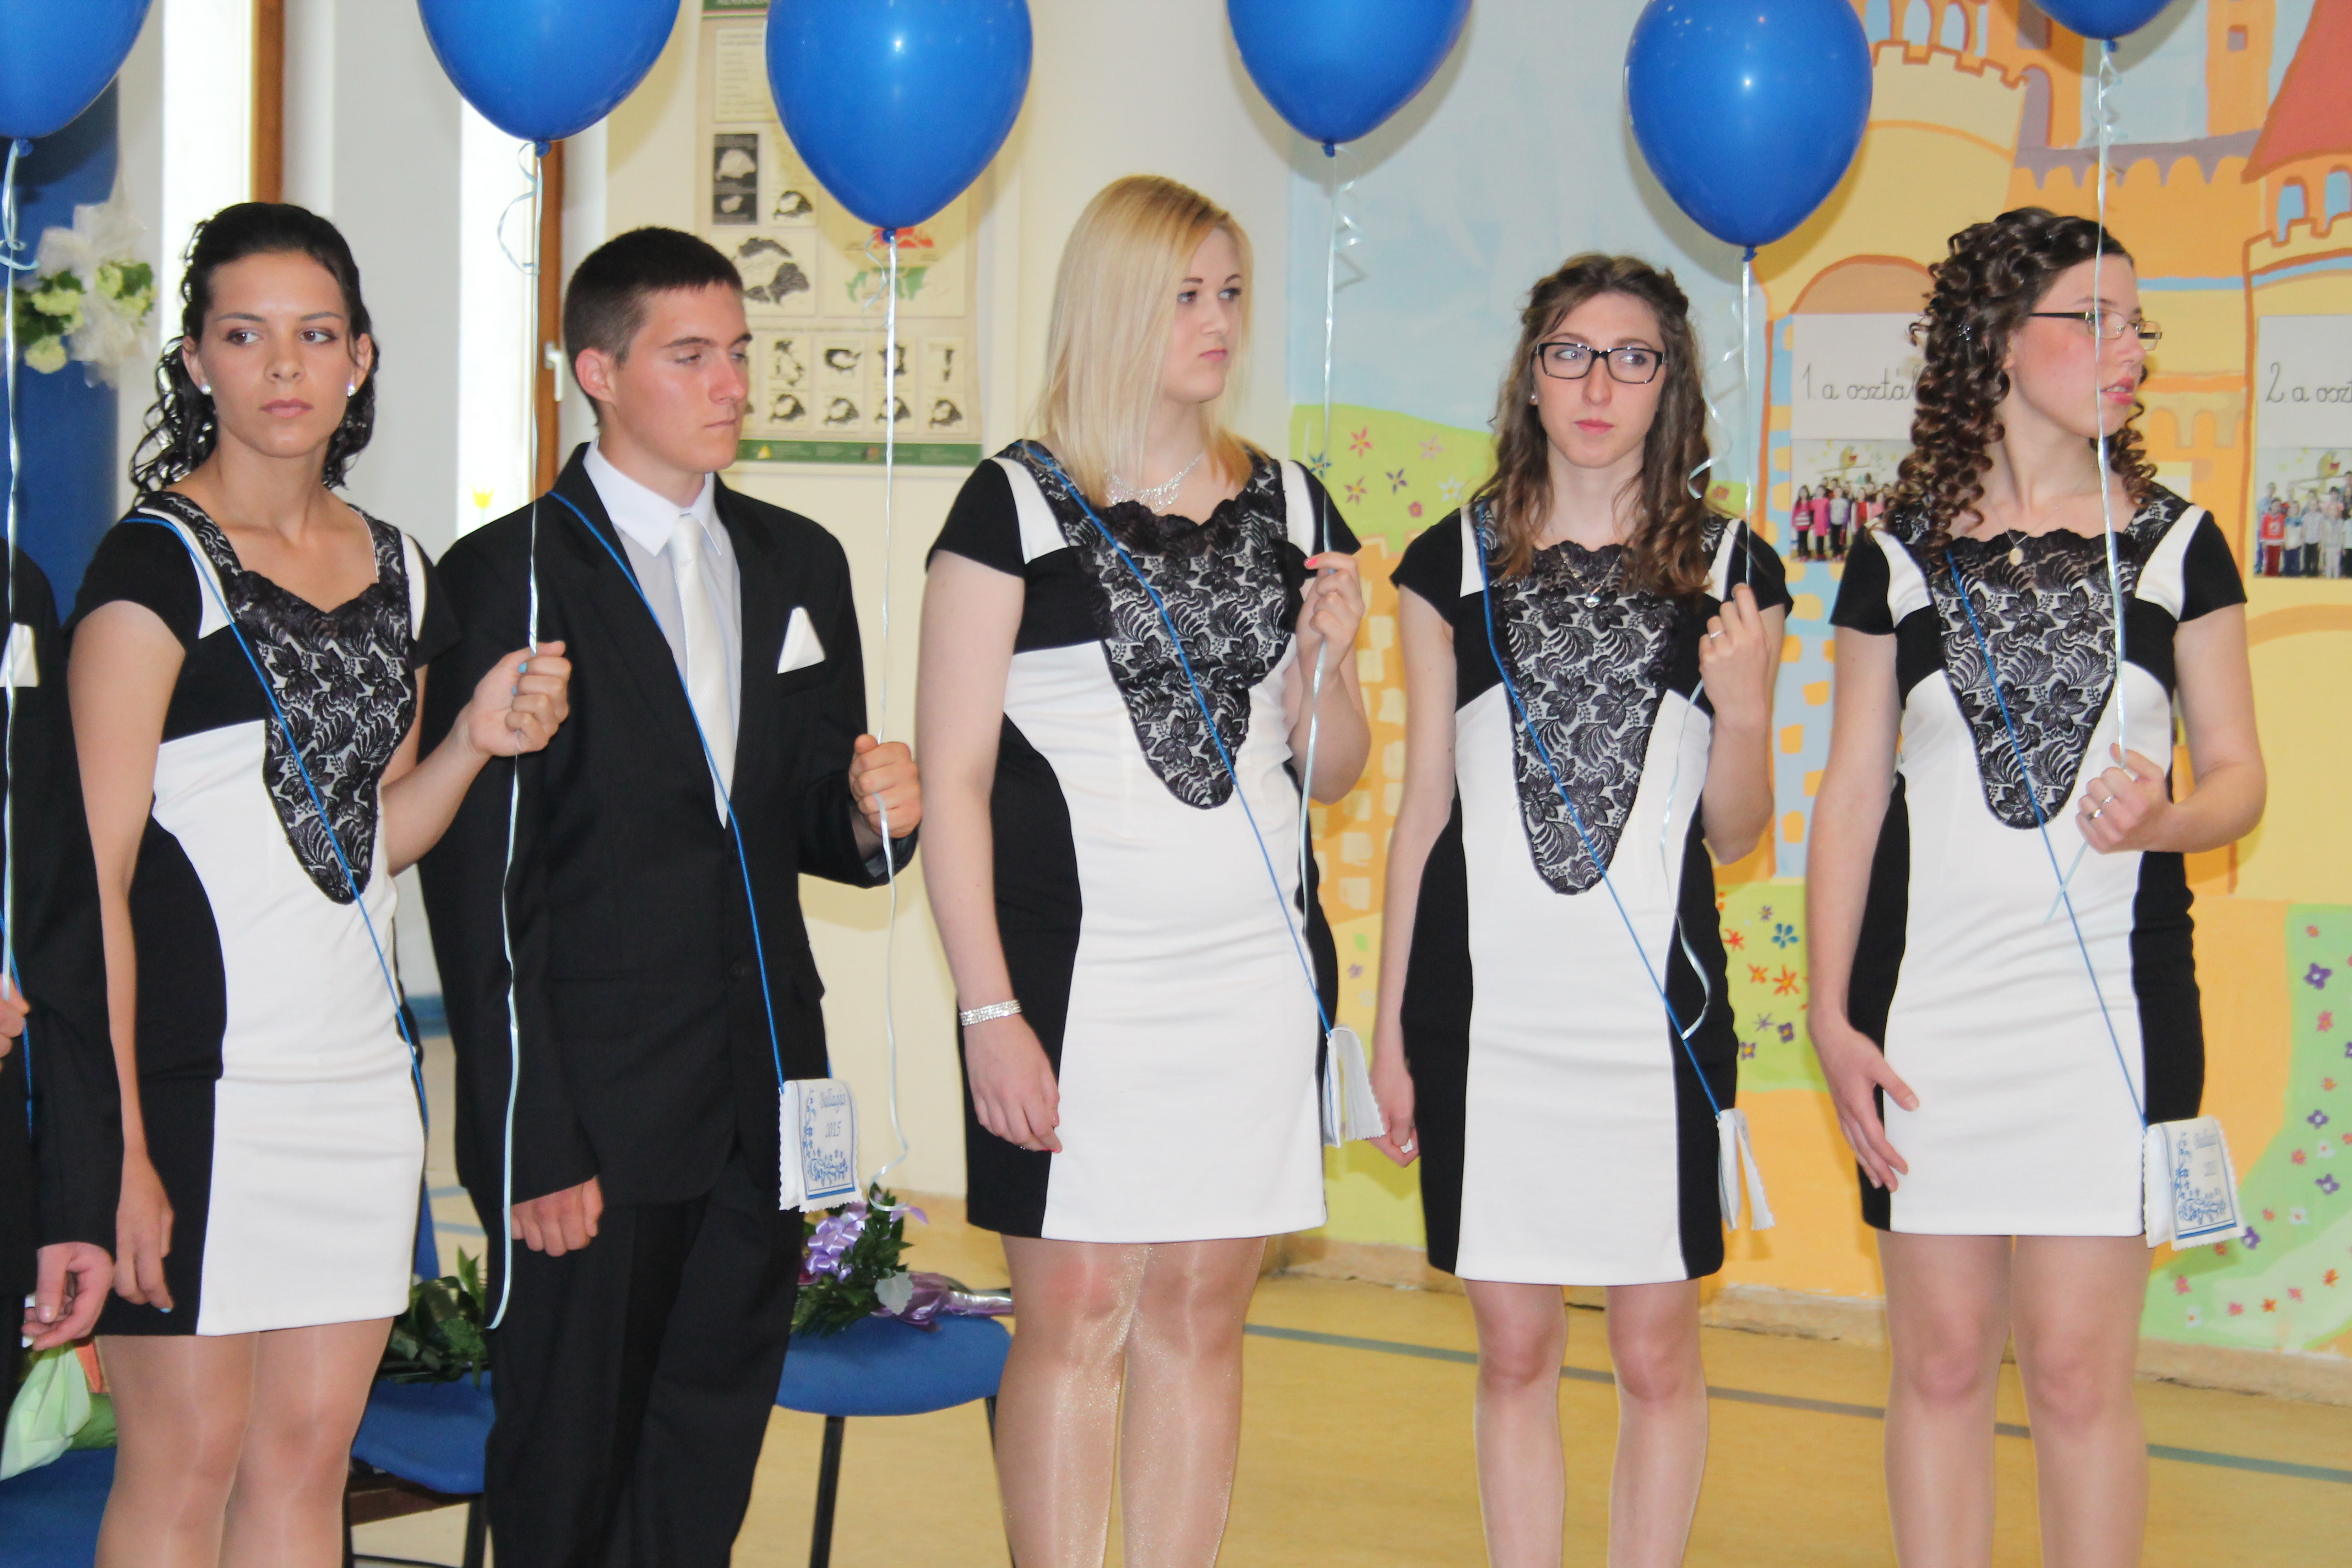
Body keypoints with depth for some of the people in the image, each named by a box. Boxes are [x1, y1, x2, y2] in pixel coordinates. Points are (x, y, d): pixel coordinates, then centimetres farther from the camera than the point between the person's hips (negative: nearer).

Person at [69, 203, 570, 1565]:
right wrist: (117, 1140, -17)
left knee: (310, 1456, 9)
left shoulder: (397, 573, 12)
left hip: (356, 1068, 6)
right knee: (188, 1459, -2)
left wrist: (478, 739, 1)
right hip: (195, 1072, -6)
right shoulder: (158, 563, -7)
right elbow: (95, 870, -11)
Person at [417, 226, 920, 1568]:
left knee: (710, 1458, 10)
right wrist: (534, 1144, -14)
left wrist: (872, 816, -6)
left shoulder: (799, 564, 13)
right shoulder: (512, 577, -5)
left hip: (762, 1095, 6)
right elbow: (481, 884, -9)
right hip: (594, 1109, -5)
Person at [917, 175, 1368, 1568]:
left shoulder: (1291, 507, 11)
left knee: (1202, 1315, 8)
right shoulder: (1020, 503, -3)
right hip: (1075, 970, -4)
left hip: (1254, 971, 4)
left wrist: (1326, 659, -5)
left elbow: (1331, 773, 16)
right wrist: (991, 1011, -12)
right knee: (1075, 1318, -2)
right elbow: (952, 777, -6)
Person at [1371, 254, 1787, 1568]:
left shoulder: (1731, 570, 4)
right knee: (1515, 1349, 6)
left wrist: (1744, 710, -13)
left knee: (1658, 1351, 3)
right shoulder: (1456, 563, 5)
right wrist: (1391, 1026, 7)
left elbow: (1733, 838, 6)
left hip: (1657, 1006, 0)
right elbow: (1425, 807, 8)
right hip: (1487, 1006, 0)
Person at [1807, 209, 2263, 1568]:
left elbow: (2238, 777, 7)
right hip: (1927, 1001, 1)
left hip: (2111, 996, -1)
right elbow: (1853, 793, 7)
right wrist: (1832, 1016, 2)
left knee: (2078, 1366, -4)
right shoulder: (1902, 555, 6)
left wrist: (2165, 819, -16)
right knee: (1942, 1362, 5)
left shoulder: (2175, 542, 6)